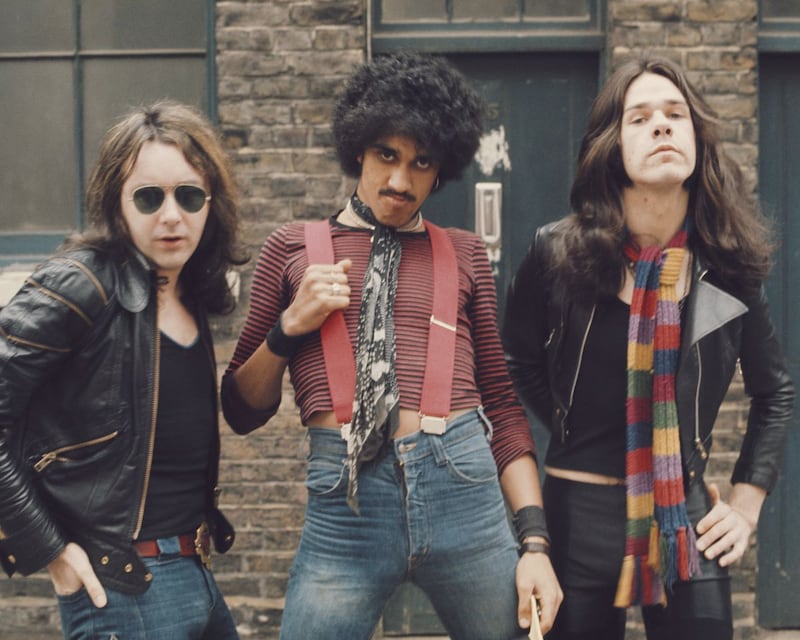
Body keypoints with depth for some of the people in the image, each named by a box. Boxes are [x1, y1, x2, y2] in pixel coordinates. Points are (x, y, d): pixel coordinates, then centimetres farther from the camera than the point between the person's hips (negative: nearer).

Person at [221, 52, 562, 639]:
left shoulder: (463, 255, 11)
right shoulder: (295, 249, 9)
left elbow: (501, 400, 10)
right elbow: (243, 411, 10)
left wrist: (535, 541, 3)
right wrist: (290, 326, -6)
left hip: (464, 487, 1)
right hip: (345, 502, -1)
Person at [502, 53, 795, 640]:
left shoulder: (727, 264, -2)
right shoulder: (559, 254, -7)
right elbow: (521, 361, 11)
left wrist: (746, 501, 5)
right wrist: (579, 435, 4)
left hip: (686, 517, 1)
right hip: (581, 513, -1)